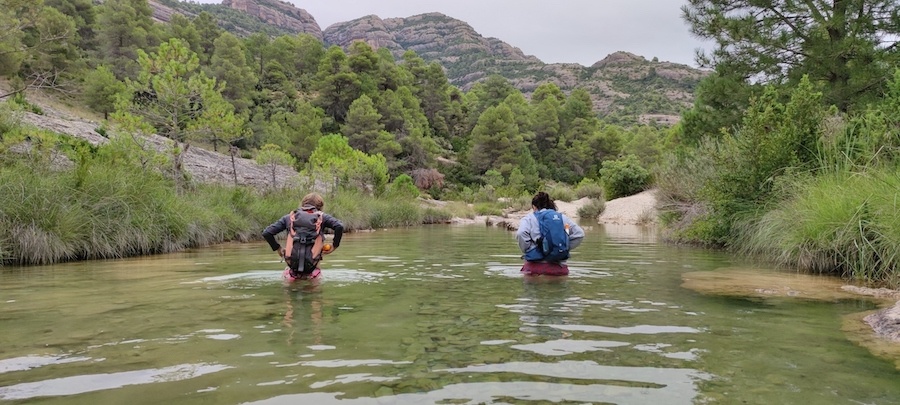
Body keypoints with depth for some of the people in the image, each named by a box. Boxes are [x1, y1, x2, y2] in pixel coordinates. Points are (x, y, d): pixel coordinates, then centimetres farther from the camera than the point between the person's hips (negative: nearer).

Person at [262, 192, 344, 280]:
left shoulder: (289, 217, 14)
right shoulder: (321, 217, 9)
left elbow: (266, 233, 10)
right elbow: (339, 226, -7)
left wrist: (278, 248, 20)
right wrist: (334, 246, 4)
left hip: (292, 263, 1)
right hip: (310, 265, -1)